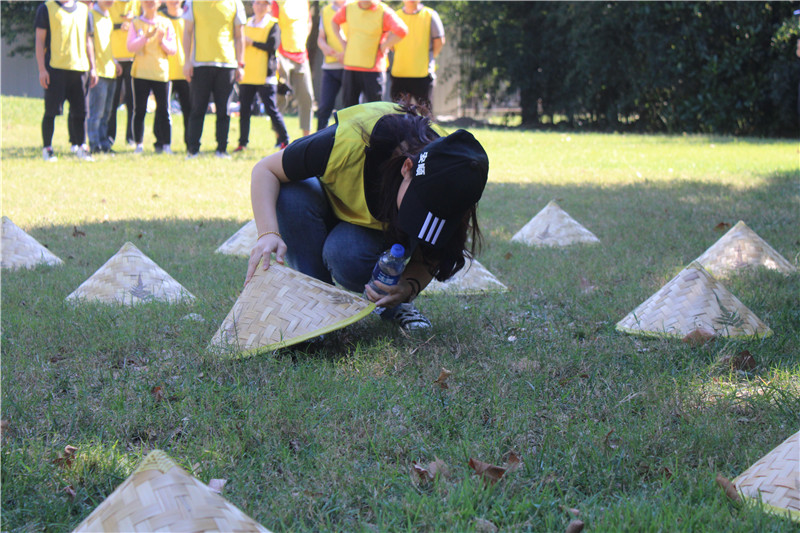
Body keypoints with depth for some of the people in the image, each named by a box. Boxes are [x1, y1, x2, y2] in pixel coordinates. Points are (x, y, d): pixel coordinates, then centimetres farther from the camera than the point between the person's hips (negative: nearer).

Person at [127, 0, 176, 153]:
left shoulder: (166, 24, 9)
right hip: (140, 72, 0)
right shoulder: (136, 23, 7)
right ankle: (139, 144, 5)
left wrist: (162, 41, -11)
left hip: (161, 72, 0)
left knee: (164, 110, -2)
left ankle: (166, 144, 3)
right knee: (139, 110, 0)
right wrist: (146, 36, -16)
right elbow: (130, 46, -4)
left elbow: (173, 49, 7)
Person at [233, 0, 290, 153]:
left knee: (271, 109, -5)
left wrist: (252, 43, -12)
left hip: (265, 76, -5)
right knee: (244, 110, 4)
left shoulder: (273, 25, -1)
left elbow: (272, 46, -14)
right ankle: (242, 142, 11)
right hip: (246, 75, 5)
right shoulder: (246, 24, 15)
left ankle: (285, 141, 2)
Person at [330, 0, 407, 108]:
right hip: (350, 67, 5)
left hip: (374, 69, -4)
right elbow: (335, 21, 27)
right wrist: (342, 41, 14)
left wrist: (383, 46, -15)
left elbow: (401, 30, -24)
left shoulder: (384, 12, -9)